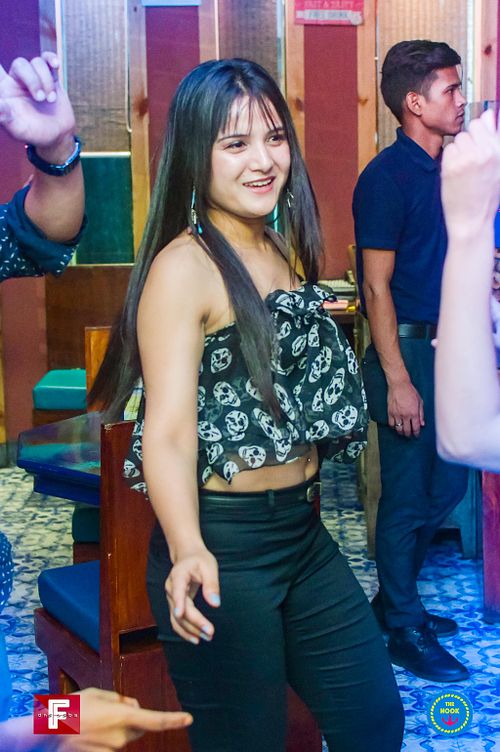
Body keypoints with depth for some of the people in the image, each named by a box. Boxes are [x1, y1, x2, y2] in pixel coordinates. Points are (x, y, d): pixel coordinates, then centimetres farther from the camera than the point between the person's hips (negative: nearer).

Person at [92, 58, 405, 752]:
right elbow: (168, 429, -26)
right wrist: (188, 552, -38)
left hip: (303, 531, 8)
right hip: (221, 547, -8)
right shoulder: (183, 267, -15)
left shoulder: (285, 250, 9)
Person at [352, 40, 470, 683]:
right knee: (406, 497, 2)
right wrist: (397, 382, -20)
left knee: (445, 486, 17)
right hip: (407, 350, -9)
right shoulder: (387, 178, -14)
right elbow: (377, 288, -17)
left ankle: (395, 599, 34)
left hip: (447, 349, 9)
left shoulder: (448, 168, 11)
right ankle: (404, 632, 17)